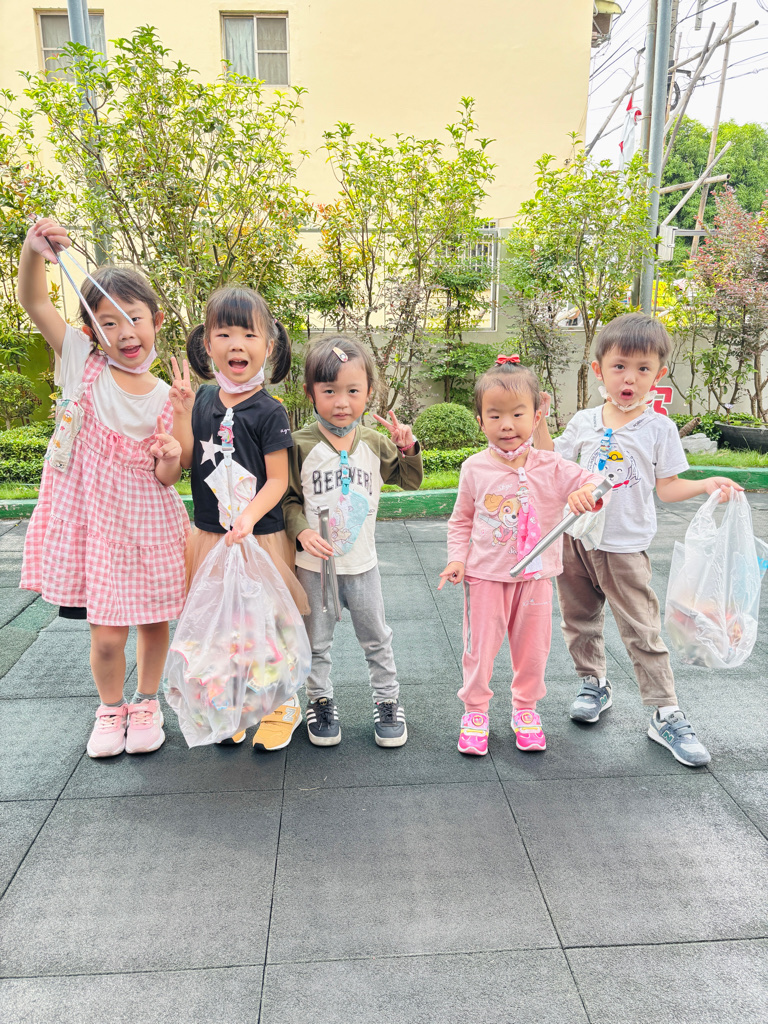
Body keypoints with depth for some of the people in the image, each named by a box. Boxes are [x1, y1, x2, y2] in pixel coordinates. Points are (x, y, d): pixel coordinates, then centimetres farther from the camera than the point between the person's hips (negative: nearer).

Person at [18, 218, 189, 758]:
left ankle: (147, 703, 38)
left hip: (148, 524, 1)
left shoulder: (166, 399, -1)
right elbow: (35, 301, -10)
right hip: (95, 521, -1)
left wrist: (170, 460, -19)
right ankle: (110, 708, 30)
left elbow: (166, 480, 2)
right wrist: (35, 251, -27)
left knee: (154, 622, 11)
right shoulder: (84, 365, -2)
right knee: (108, 633, 0)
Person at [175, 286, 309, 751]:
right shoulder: (204, 400, 3)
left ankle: (283, 707, 28)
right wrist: (184, 407, -9)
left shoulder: (269, 411, -12)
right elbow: (184, 463, -1)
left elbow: (278, 479, -12)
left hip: (259, 538, -4)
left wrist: (250, 516, -27)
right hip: (210, 537, 5)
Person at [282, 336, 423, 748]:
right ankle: (319, 700, 35)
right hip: (314, 564, -2)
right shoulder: (300, 445, -11)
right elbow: (288, 499, -6)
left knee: (376, 638, 15)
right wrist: (302, 532, -23)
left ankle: (387, 700, 33)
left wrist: (407, 448, -9)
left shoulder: (375, 443, -1)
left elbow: (410, 481, 9)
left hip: (362, 563, 2)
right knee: (316, 641, 15)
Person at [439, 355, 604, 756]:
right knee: (480, 647, 7)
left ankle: (525, 708, 37)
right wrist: (457, 558, -6)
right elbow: (461, 520, 5)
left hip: (535, 575, 1)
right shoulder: (474, 469, -6)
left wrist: (587, 492, -34)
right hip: (485, 575, -1)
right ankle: (475, 711, 28)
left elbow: (597, 482, -11)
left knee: (532, 647, 14)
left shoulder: (552, 468, -8)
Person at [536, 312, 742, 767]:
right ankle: (594, 685, 36)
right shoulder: (584, 422, 3)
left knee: (643, 632, -1)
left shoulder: (659, 427, -3)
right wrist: (539, 423, 1)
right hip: (576, 539, 3)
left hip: (624, 547, -3)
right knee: (580, 620, 15)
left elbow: (667, 487, -1)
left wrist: (706, 485, -17)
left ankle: (666, 715, 10)